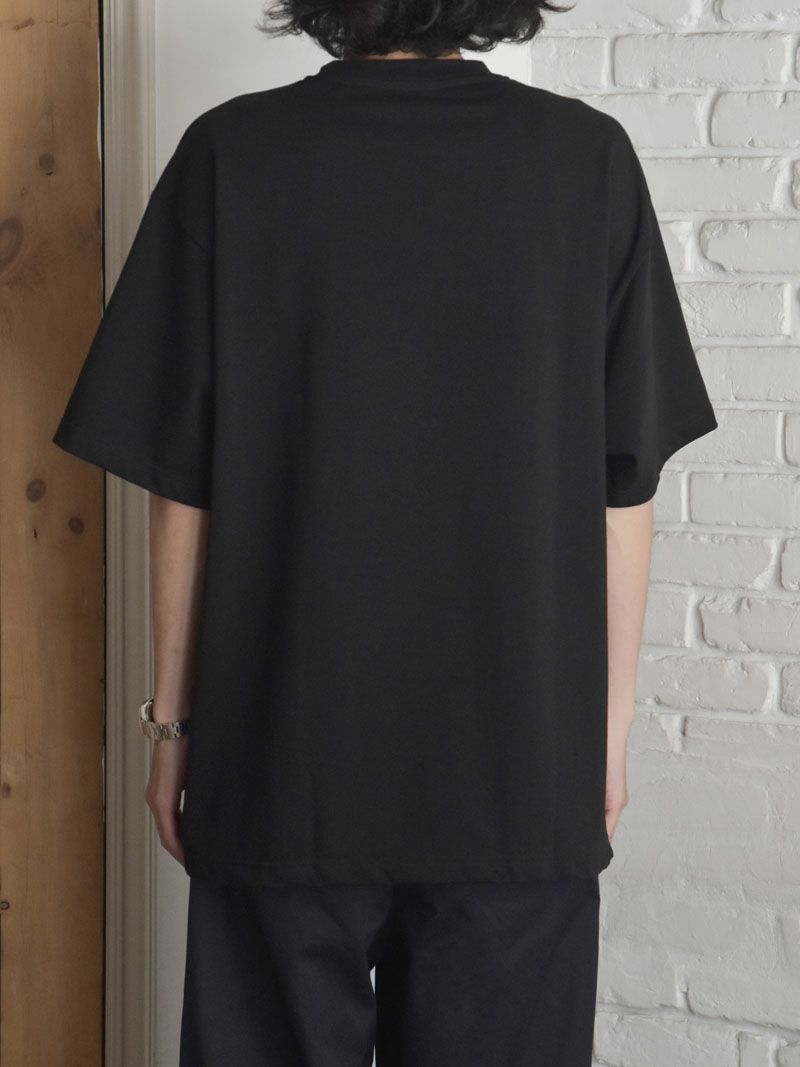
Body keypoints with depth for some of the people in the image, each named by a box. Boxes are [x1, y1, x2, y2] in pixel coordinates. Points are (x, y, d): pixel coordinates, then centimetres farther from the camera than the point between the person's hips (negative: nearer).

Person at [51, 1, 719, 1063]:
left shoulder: (231, 154, -6)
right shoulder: (589, 157, -4)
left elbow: (181, 486, -5)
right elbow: (624, 490, -2)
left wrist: (172, 716, 6)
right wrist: (611, 726, 8)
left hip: (284, 767, 0)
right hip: (522, 773, 1)